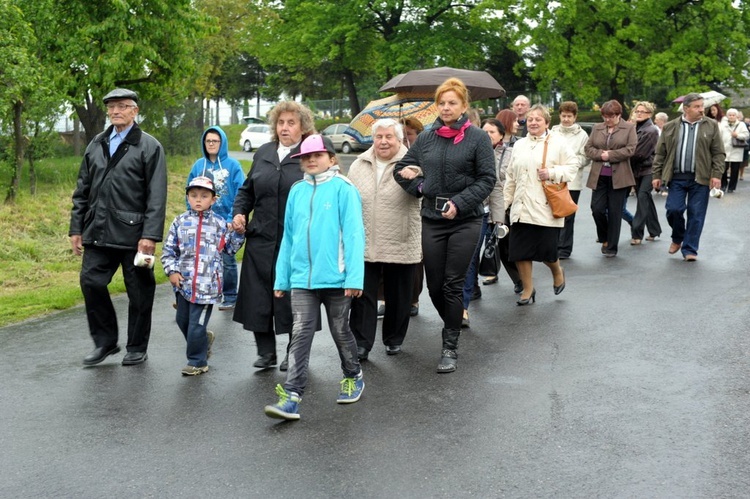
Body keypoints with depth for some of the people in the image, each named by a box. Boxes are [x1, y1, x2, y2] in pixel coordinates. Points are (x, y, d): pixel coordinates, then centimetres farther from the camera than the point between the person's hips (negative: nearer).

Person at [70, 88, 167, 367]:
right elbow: (82, 191, 17)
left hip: (133, 232, -5)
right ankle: (105, 342, 16)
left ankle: (137, 348, 19)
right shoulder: (96, 145, 14)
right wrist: (76, 228, 11)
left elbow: (156, 196, -9)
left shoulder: (149, 147, -3)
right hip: (98, 232, 5)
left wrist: (150, 235, -16)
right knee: (91, 283, -1)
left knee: (139, 292, 4)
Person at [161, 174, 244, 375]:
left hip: (206, 285, -3)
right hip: (183, 283, 3)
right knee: (183, 321, 17)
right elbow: (168, 250, 6)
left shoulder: (219, 223, 1)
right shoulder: (180, 222, 3)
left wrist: (237, 233, -4)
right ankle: (204, 340, 43)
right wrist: (172, 271, -3)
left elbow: (230, 248, 10)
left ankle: (197, 361, 15)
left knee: (196, 325, -1)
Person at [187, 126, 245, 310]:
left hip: (226, 222, -3)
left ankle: (230, 297, 20)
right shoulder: (198, 165, 5)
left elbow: (240, 194, -8)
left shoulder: (232, 165, -6)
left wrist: (235, 219, -15)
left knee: (227, 261, 9)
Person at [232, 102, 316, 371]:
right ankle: (266, 351, 20)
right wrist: (239, 212, 6)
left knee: (292, 298, 3)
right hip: (260, 239, 5)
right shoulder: (263, 153, 12)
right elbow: (247, 189, 21)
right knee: (258, 297, 6)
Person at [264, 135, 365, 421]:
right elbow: (288, 237, 13)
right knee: (300, 334, -3)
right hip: (302, 279, 3)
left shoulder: (343, 188, -7)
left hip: (336, 278, -3)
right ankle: (292, 396, -5)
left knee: (340, 331, 13)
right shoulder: (297, 191, 8)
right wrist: (282, 277, 12)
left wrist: (354, 276, -16)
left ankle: (353, 376, 36)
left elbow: (354, 234, -10)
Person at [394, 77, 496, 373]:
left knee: (453, 284, -1)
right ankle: (454, 324, 33)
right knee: (434, 285, 7)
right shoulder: (426, 138, 8)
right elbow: (401, 169, 18)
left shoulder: (477, 138, -3)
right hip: (432, 220, 4)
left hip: (465, 221, -3)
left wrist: (459, 203, -14)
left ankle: (450, 346, 9)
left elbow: (487, 179, -6)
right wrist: (419, 187, 2)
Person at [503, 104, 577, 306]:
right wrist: (504, 201, 14)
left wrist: (552, 173, -15)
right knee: (520, 251, 1)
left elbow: (573, 166, -1)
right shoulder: (519, 145, 14)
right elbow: (511, 177, 16)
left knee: (547, 251, -2)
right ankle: (528, 290, 18)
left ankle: (557, 272, 33)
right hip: (521, 208, 4)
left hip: (546, 208, -4)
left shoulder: (557, 143, 0)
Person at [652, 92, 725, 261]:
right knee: (673, 209, -6)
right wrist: (657, 175, 5)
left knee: (696, 215, 1)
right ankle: (677, 238, 22)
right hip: (677, 177, 1)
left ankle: (689, 249, 11)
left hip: (700, 178, -1)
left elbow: (718, 153, 2)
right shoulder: (670, 127, 6)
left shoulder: (711, 126, 4)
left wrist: (717, 174, -7)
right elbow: (660, 153, 9)